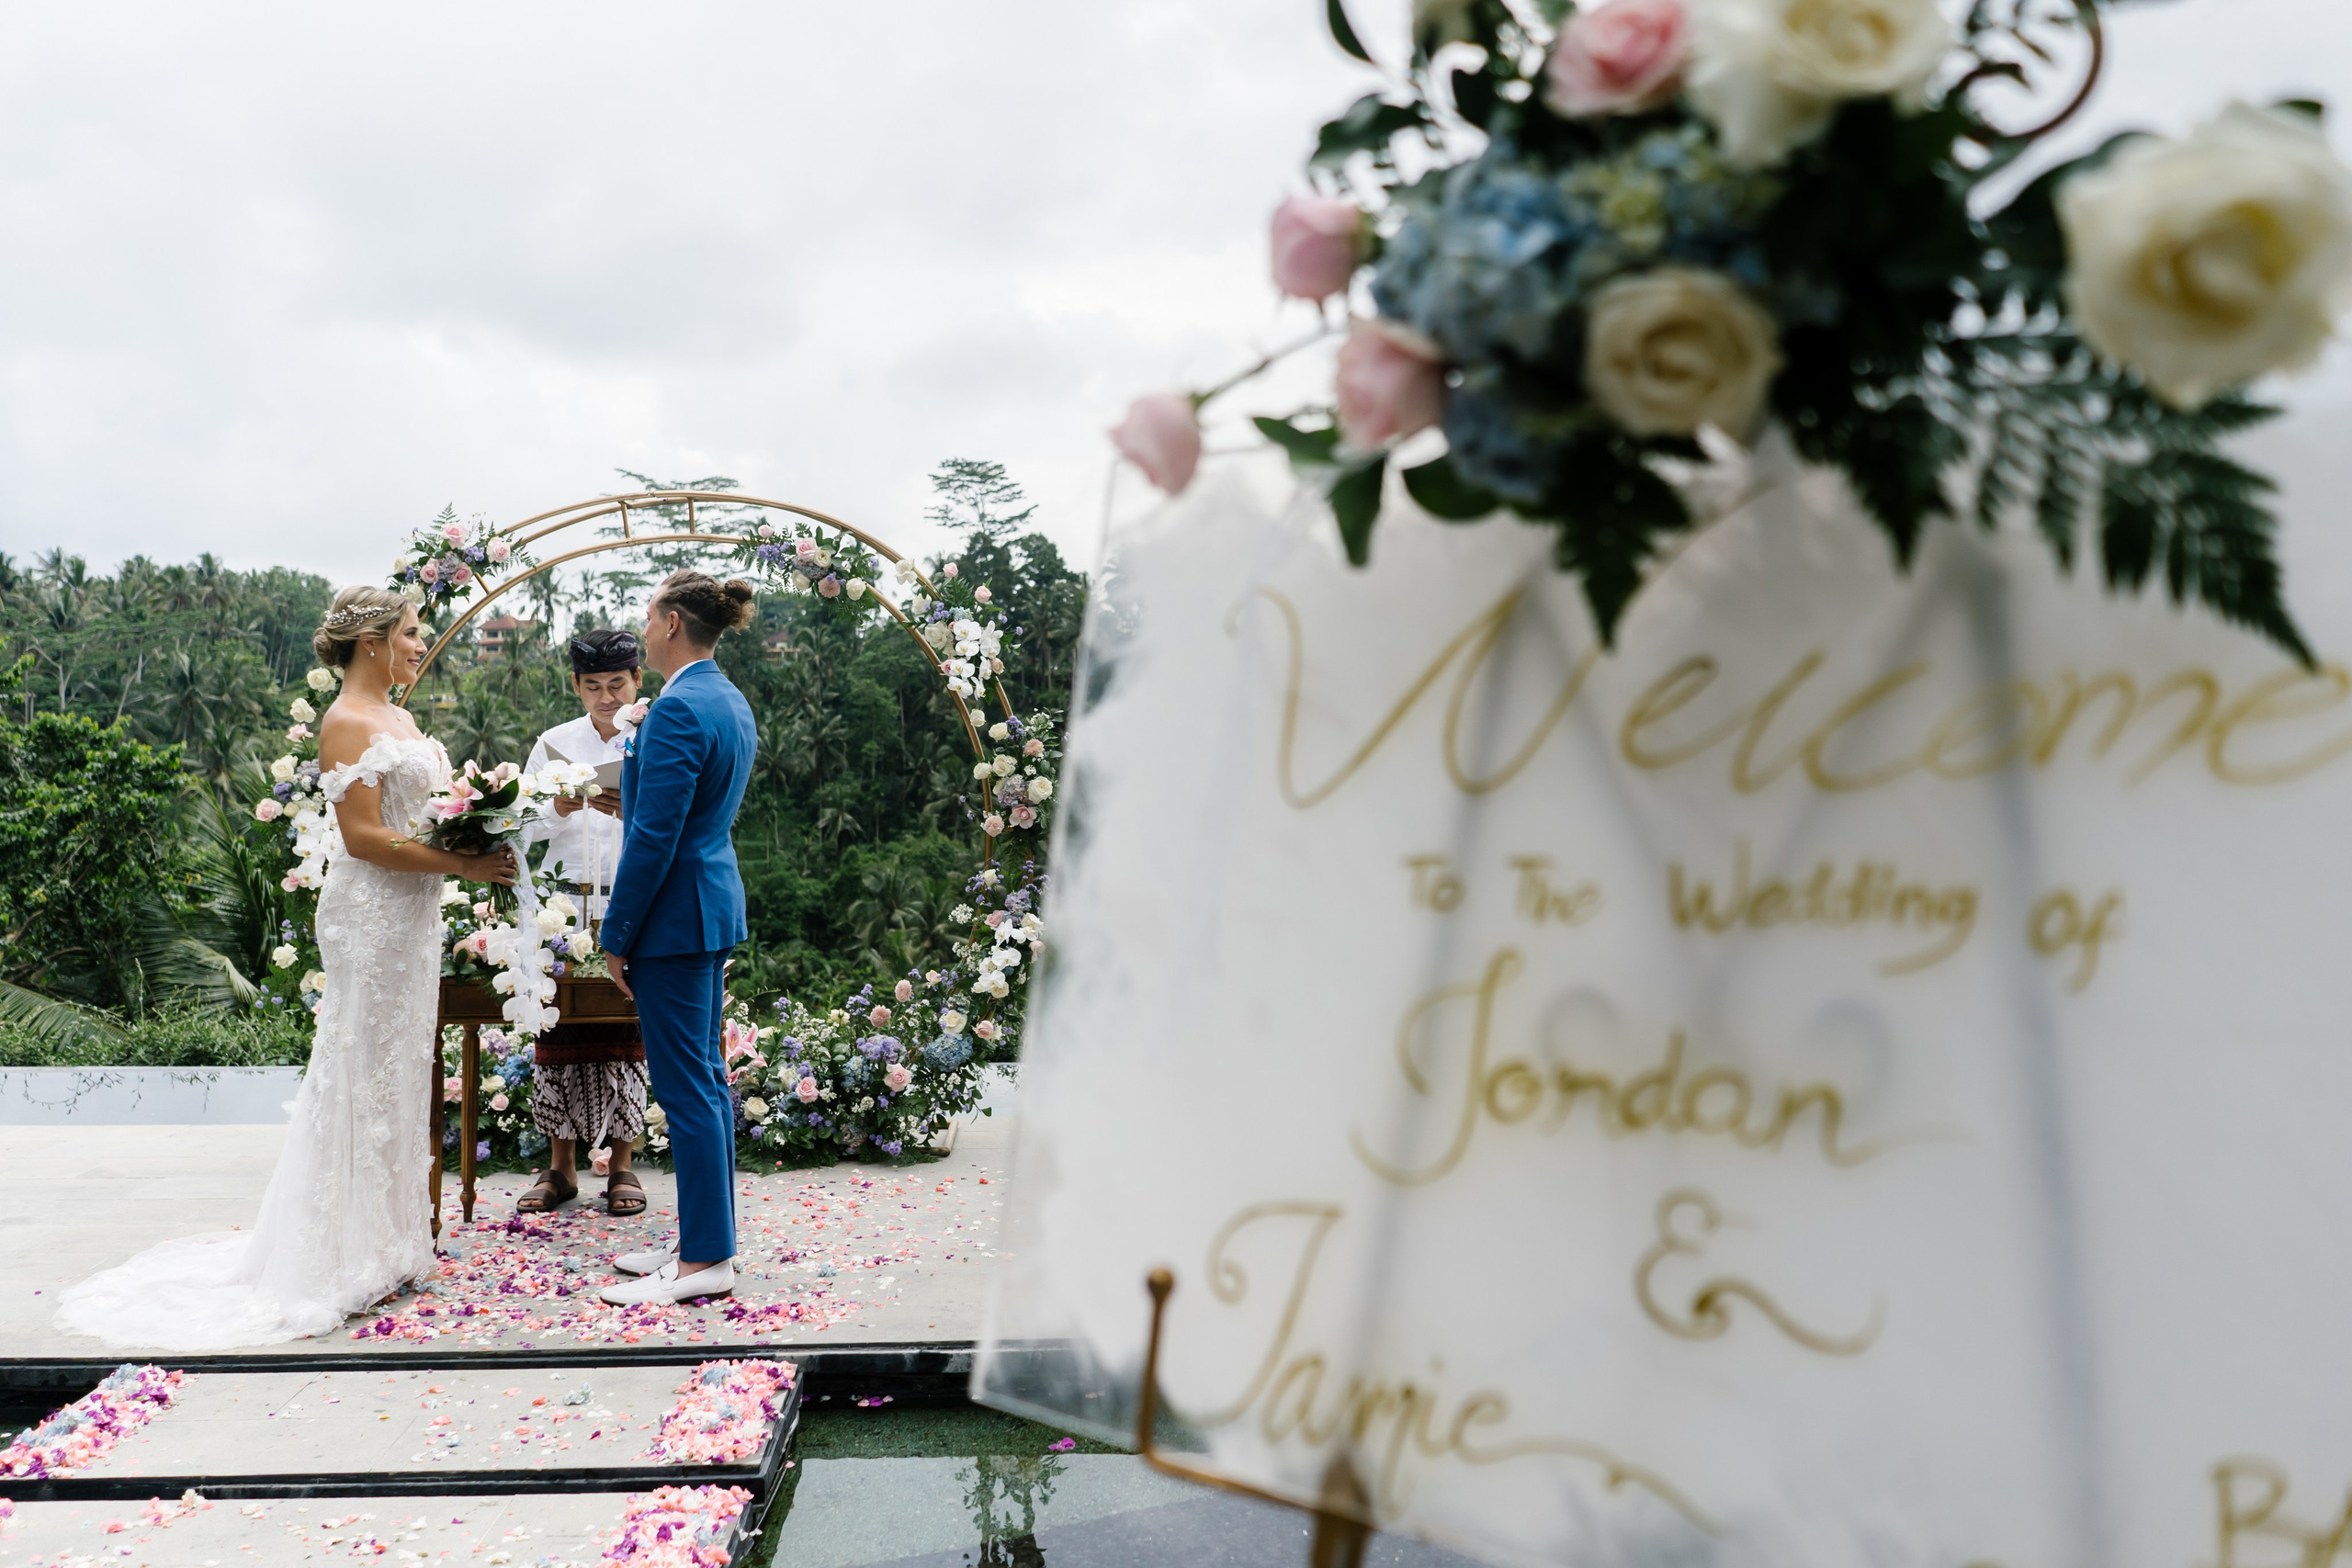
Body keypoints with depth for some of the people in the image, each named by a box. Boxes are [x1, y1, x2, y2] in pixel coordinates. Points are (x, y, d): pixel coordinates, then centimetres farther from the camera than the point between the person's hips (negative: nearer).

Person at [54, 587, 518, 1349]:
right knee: (363, 1075, -2)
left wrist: (481, 844, 2)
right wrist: (463, 864, -20)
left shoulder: (400, 719, 14)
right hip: (370, 915, -9)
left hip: (411, 915, 9)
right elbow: (363, 837, -20)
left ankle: (386, 1237, 25)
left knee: (399, 1072, 14)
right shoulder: (347, 723, -14)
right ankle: (349, 1258, 9)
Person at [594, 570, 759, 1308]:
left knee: (687, 1087, -4)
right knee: (706, 1079, 14)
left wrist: (617, 937, -13)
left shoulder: (678, 708, -18)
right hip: (718, 902, 10)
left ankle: (705, 1262, 4)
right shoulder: (731, 701, 13)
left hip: (674, 913, -10)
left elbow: (654, 836, -19)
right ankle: (706, 1239, 23)